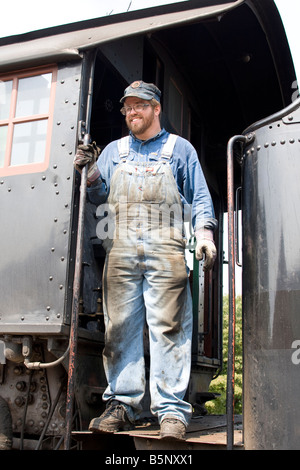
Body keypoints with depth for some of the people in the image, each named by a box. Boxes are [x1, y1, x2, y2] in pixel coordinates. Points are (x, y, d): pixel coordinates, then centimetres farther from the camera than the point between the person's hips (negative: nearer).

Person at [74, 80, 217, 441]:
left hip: (165, 248, -3)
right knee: (119, 327, -1)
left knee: (168, 327, -8)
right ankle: (122, 405, 7)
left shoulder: (179, 148, 18)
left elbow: (199, 196, 12)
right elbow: (100, 197, 22)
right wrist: (90, 172, 3)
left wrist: (204, 232, -4)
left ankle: (171, 410, -4)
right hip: (121, 248, 3)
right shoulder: (114, 151, 25)